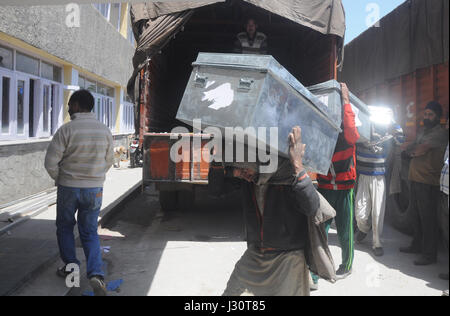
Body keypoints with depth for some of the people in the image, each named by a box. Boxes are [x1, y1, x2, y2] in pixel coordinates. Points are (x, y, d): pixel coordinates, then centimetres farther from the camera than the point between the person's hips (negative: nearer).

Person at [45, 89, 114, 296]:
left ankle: (70, 266, 27)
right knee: (90, 233, 11)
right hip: (95, 189, 3)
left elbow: (51, 162, -12)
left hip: (68, 188, -3)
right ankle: (96, 273, -5)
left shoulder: (66, 130, -15)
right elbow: (109, 162, 7)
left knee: (64, 227, 21)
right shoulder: (104, 131, -2)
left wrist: (59, 179, 7)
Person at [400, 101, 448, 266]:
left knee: (427, 218, -5)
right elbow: (408, 151, 18)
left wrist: (410, 151, 2)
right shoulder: (422, 132, 19)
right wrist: (414, 152, -3)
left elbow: (421, 149, -17)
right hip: (415, 179, 8)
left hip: (428, 182, -8)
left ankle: (429, 255, 1)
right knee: (416, 215, 16)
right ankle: (417, 245, 29)